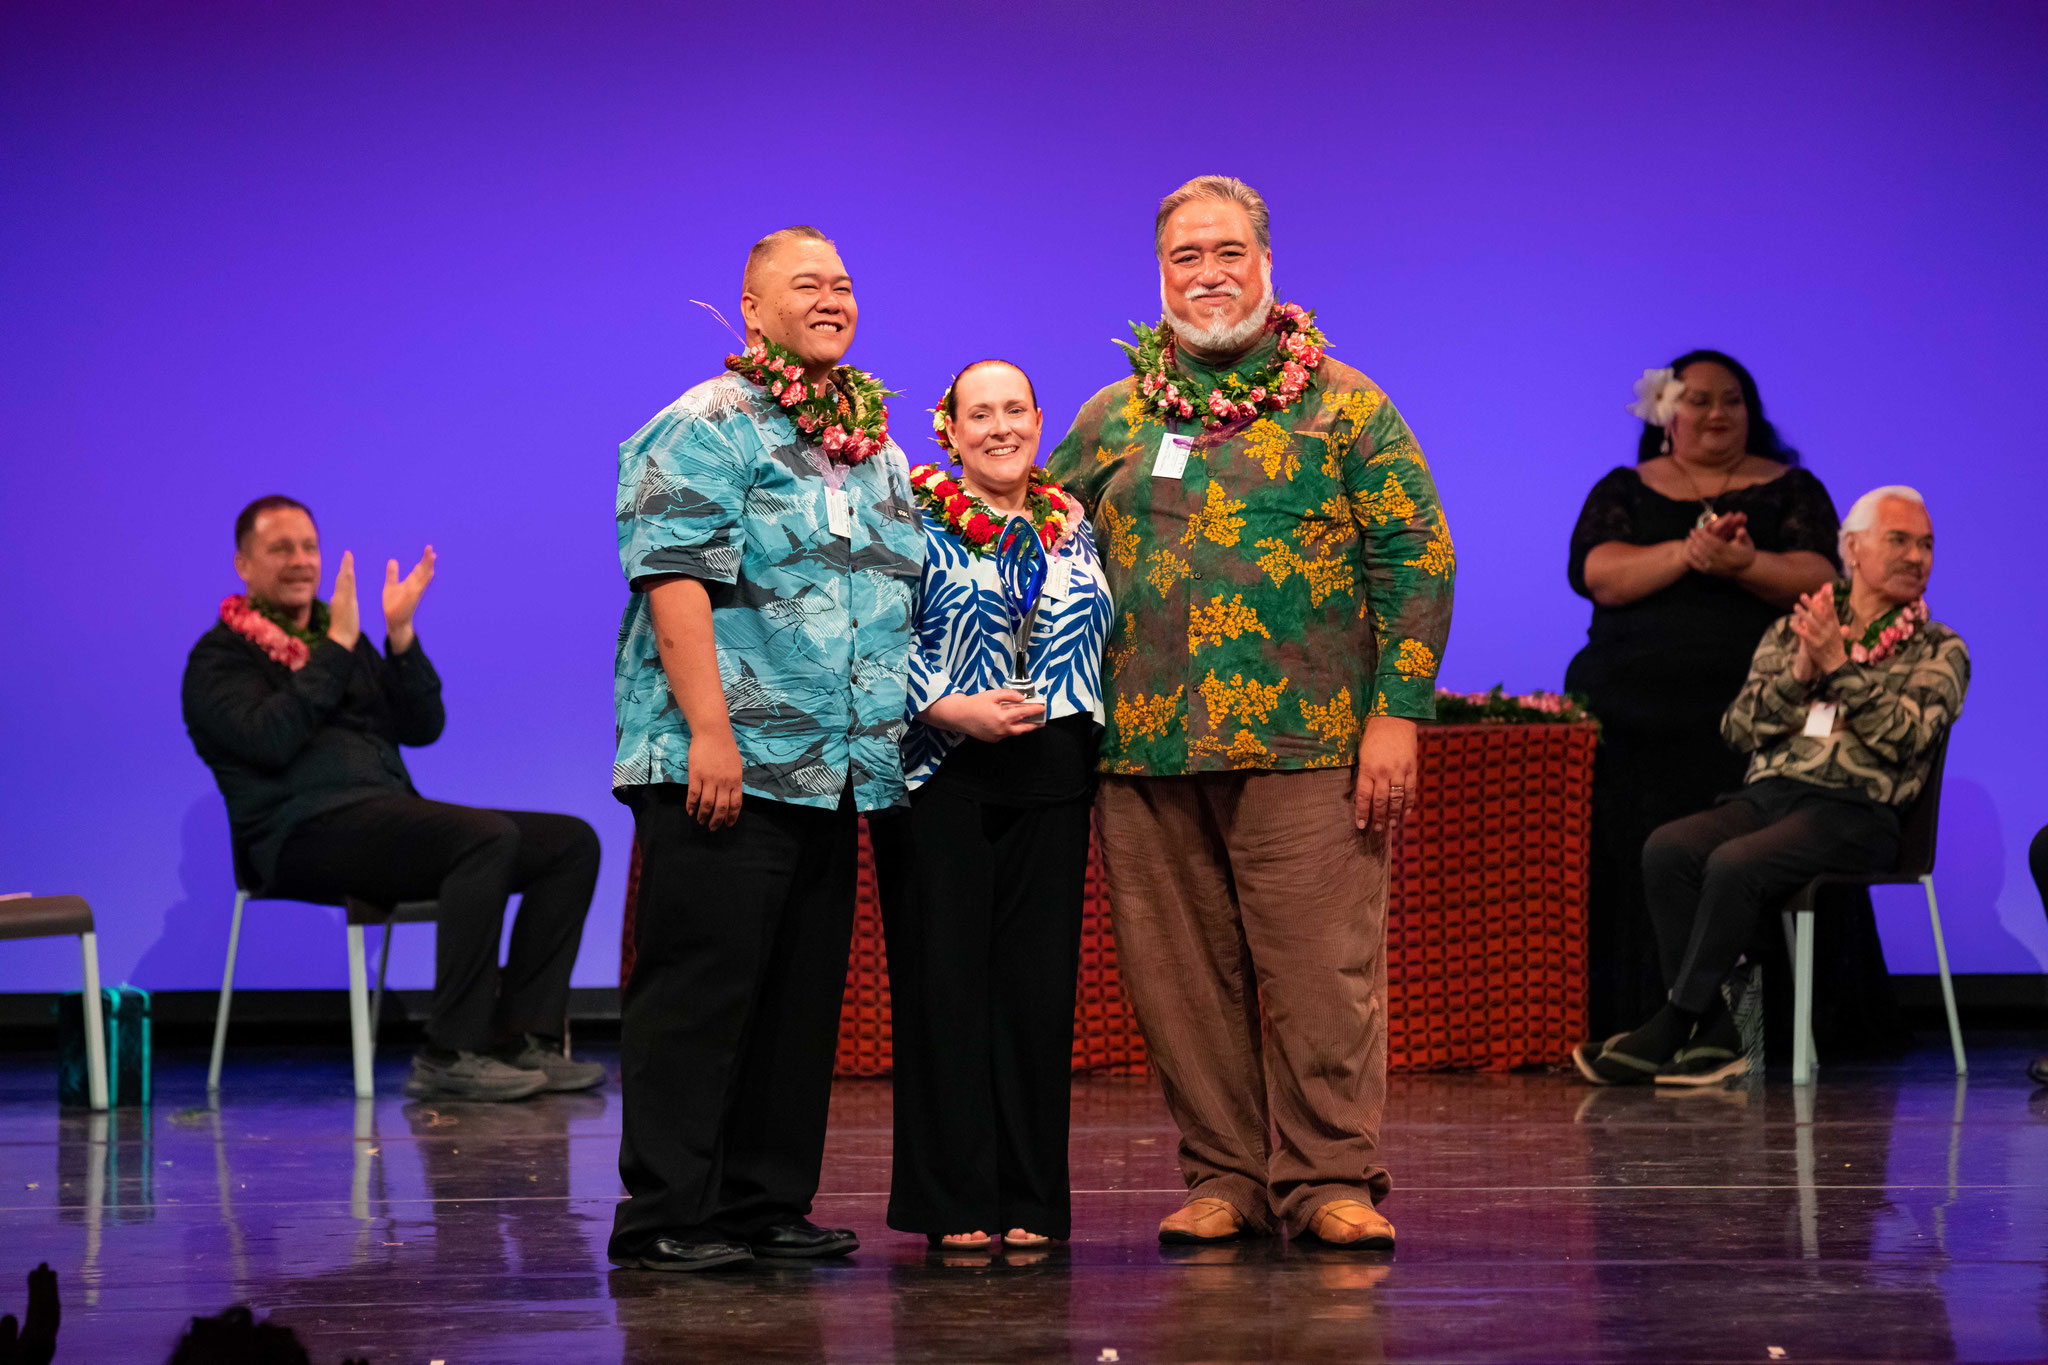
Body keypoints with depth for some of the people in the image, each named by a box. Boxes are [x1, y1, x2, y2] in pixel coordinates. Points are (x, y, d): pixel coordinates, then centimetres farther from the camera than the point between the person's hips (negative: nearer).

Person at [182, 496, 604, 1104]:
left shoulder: (337, 635, 26)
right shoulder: (221, 656, 7)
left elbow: (423, 727, 15)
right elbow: (270, 740, -14)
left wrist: (401, 636, 2)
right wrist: (337, 646, -12)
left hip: (391, 818, 8)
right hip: (309, 832, -8)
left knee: (571, 841, -7)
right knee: (488, 837, -32)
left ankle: (523, 1037, -16)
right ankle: (450, 1054, -31)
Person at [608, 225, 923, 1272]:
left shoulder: (877, 448, 20)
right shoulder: (706, 430, -5)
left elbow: (901, 593, 27)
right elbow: (677, 579, -14)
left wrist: (901, 735, 20)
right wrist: (709, 727, -22)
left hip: (839, 772, 8)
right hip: (726, 769, -8)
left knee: (802, 993, 10)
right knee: (699, 989, -6)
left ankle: (767, 1203, 17)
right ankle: (664, 1216, -2)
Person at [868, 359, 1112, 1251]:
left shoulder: (1074, 527, 15)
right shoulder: (911, 519, 2)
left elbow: (1103, 641, 22)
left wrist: (1099, 742, 9)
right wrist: (951, 709, -16)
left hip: (1051, 782, 4)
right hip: (941, 777, -4)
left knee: (1040, 982, 2)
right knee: (944, 980, -4)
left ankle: (1030, 1199, 9)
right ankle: (954, 1203, 2)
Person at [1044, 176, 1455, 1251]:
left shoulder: (1343, 405, 5)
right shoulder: (1113, 418, 14)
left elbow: (1417, 556, 1)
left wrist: (1397, 714, -7)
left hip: (1306, 745, -3)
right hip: (1146, 753, 3)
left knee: (1320, 969, -5)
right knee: (1184, 975, 5)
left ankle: (1330, 1180, 3)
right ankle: (1223, 1175, 14)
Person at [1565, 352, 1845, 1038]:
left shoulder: (1791, 491, 16)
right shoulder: (1623, 491, 17)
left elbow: (1819, 578, 0)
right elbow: (1598, 574, -1)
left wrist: (1743, 564, -18)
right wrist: (1687, 554, -16)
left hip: (1748, 706, -1)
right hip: (1629, 713, 1)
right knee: (1626, 857, -14)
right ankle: (1629, 1029, -11)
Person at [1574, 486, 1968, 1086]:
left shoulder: (1938, 650, 11)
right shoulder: (1790, 633, 21)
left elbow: (1905, 736, -7)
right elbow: (1739, 727, 10)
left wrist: (1838, 665, -9)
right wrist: (1799, 675, -5)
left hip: (1853, 807, -4)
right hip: (1765, 794, 4)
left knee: (1735, 863, -33)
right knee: (1666, 850, -27)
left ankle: (1667, 1032, -24)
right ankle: (1712, 1040, -26)